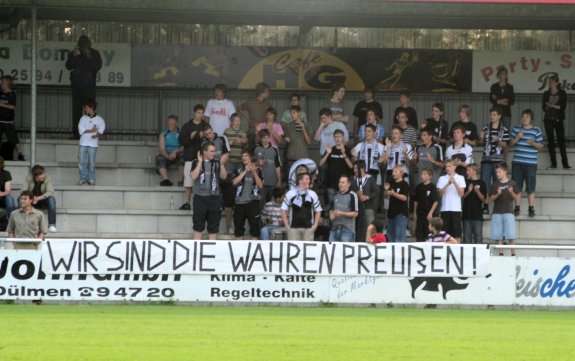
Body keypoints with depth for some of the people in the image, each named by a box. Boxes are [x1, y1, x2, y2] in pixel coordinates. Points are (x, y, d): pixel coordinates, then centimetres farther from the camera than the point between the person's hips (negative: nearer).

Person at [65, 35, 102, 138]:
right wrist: (74, 57, -15)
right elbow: (68, 66, 0)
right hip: (76, 86, 2)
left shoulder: (95, 54, 3)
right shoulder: (74, 53, 7)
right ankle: (76, 133, 2)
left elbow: (98, 67, -8)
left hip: (89, 87, -2)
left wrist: (89, 57, -19)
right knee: (76, 109, 0)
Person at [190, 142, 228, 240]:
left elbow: (224, 176, 4)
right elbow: (193, 177, -13)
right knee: (198, 227, 0)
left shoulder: (216, 163, 9)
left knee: (213, 228, 7)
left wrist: (221, 163, -4)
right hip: (200, 198, -3)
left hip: (214, 198, 3)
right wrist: (200, 162, -12)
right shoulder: (196, 163, 1)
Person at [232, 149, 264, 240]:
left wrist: (254, 172, -15)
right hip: (240, 201, 2)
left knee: (254, 226, -4)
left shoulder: (257, 170, 4)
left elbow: (260, 185, -5)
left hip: (252, 202, -2)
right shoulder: (239, 169, 6)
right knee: (238, 227, 7)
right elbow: (234, 182, -9)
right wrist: (245, 171, -15)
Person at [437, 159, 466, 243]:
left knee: (457, 232, -1)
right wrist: (448, 184, -14)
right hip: (445, 208, 1)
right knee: (445, 232, 1)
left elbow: (461, 193, -2)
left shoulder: (460, 178, 5)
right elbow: (440, 193, -1)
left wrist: (454, 183, -13)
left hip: (456, 208, -1)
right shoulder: (442, 178, 8)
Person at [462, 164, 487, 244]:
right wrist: (468, 191, -12)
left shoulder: (481, 183, 0)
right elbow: (462, 196, 5)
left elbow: (483, 198, -2)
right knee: (467, 236, 5)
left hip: (477, 214, -3)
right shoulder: (466, 182, 9)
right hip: (467, 214, 3)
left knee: (478, 237, -3)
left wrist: (477, 191, -19)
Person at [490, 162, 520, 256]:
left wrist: (512, 193, -14)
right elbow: (491, 198, 7)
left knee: (510, 236, -8)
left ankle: (513, 254, -5)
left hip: (508, 212, -2)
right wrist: (498, 194, -12)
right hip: (497, 212, 2)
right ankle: (501, 253, 4)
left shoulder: (512, 184, 4)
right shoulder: (495, 184, 10)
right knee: (498, 236, -1)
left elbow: (517, 198, 6)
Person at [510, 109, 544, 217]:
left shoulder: (536, 131, 1)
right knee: (517, 187, 4)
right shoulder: (516, 129, 9)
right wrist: (518, 137, -10)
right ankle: (517, 208, 12)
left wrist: (533, 143, -19)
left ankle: (531, 208, 5)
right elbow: (511, 143, 9)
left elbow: (540, 145, 1)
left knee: (530, 188, -1)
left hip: (530, 163, -3)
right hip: (517, 162, 3)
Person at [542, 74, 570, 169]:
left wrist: (552, 106, -12)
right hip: (548, 119, 2)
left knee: (561, 141, -6)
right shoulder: (546, 94, 10)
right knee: (550, 141, -1)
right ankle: (553, 163, 1)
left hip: (558, 119, -2)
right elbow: (544, 108, 5)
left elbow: (563, 106, -7)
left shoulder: (562, 93, 2)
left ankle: (565, 164, -5)